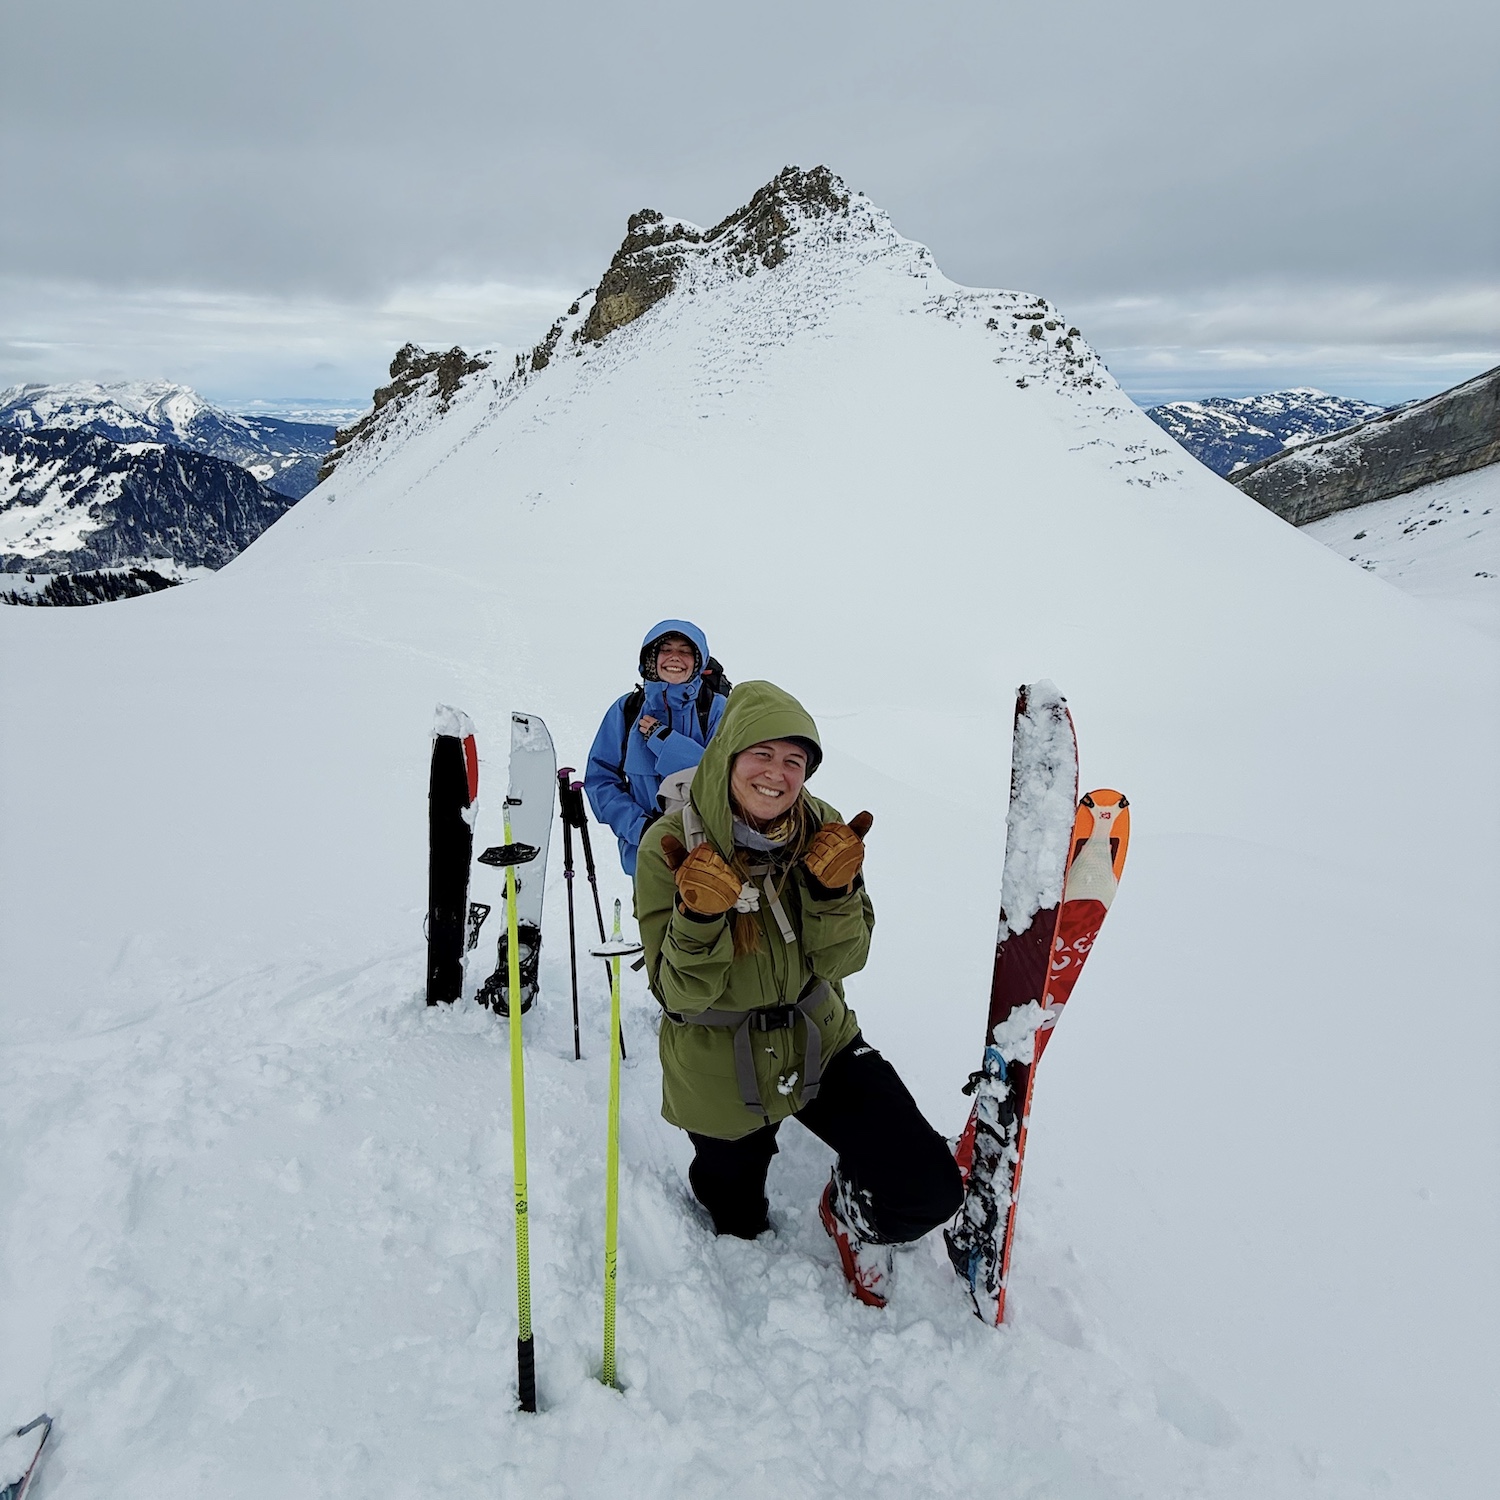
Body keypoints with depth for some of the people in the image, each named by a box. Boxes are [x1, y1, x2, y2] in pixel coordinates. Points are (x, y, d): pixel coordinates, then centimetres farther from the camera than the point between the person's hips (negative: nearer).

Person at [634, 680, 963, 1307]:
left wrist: (833, 891, -29)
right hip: (720, 1073, -1)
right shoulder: (669, 847, -21)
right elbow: (683, 995, -21)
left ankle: (852, 1212, 23)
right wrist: (699, 918, -39)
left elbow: (841, 960, -11)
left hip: (820, 1045, 2)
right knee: (738, 1233, 21)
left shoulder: (823, 829, -12)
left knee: (930, 1190, -10)